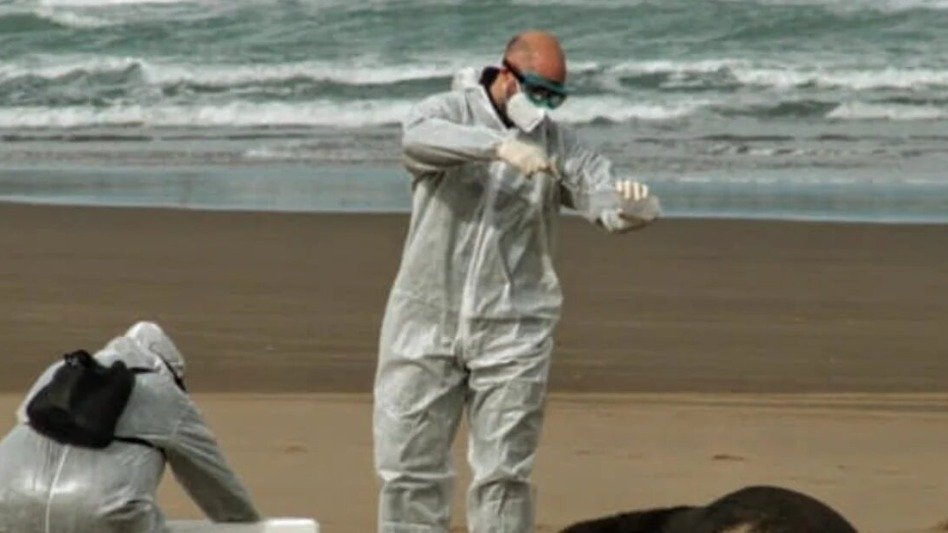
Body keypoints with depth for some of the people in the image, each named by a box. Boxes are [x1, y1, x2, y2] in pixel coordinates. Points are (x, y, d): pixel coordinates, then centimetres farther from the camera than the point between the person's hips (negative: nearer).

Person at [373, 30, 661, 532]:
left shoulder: (558, 146, 5)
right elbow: (419, 138, -27)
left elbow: (607, 197, -4)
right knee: (409, 465, 2)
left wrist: (633, 204, -30)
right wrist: (500, 146, -41)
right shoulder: (448, 112, -3)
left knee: (503, 476, 1)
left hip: (511, 328, 1)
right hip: (426, 321, -1)